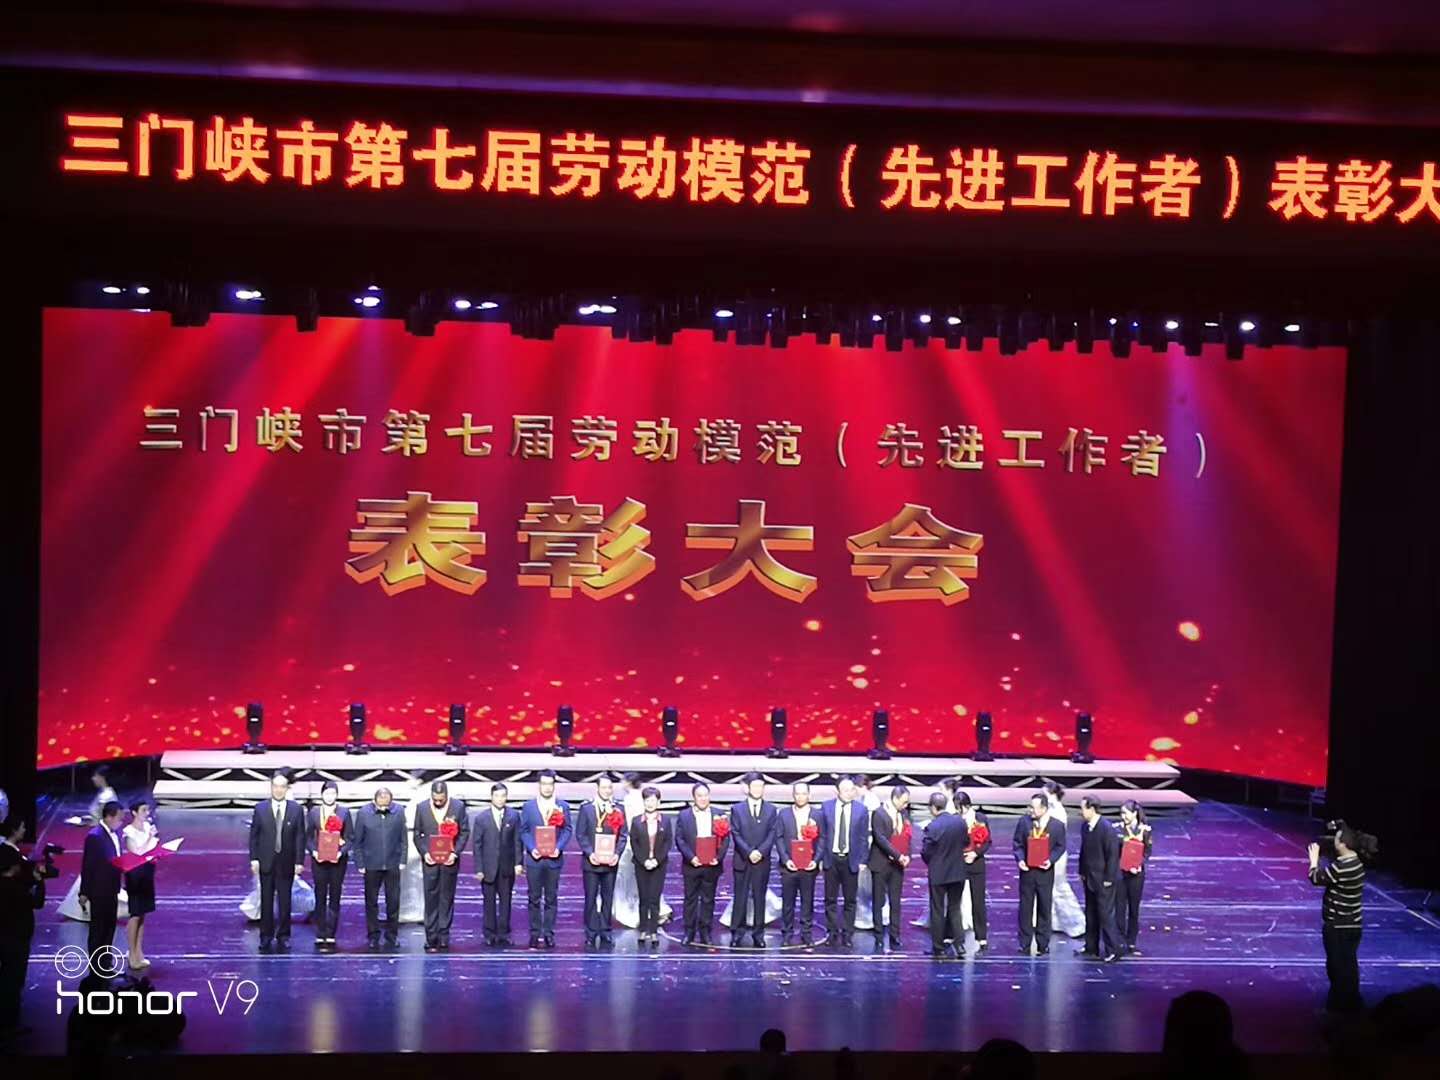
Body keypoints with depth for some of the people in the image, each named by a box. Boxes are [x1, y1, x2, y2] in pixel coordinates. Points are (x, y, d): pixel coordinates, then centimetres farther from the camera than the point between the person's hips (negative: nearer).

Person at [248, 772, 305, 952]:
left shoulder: (296, 810, -1)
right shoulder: (260, 808, 1)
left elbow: (300, 837, -1)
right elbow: (254, 835, 3)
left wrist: (299, 861, -5)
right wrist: (254, 858, -4)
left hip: (286, 863, 0)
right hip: (266, 862, 0)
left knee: (284, 901, 5)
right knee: (266, 901, 6)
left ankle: (283, 937, 15)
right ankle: (266, 937, 14)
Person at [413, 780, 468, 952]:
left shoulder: (458, 807, -2)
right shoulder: (422, 808, 0)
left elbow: (464, 832, 1)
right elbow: (417, 834, 5)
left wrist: (455, 853, -10)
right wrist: (424, 853, -9)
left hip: (449, 860, 0)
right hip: (430, 860, 0)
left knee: (447, 899, 4)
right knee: (431, 899, 1)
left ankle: (444, 936, 10)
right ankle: (431, 938, 5)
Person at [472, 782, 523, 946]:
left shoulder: (514, 817, 3)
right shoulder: (481, 818, -1)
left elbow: (517, 841, 4)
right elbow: (477, 845, -1)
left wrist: (519, 862, -4)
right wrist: (478, 868, -5)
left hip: (507, 867, 1)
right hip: (488, 867, -1)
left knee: (505, 901, 5)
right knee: (489, 902, 4)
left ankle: (503, 934, 12)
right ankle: (490, 935, 12)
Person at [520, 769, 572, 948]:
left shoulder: (563, 806, 5)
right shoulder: (529, 806, 5)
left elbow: (567, 830, 3)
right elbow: (524, 831, 4)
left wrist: (558, 848, -12)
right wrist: (531, 849, -11)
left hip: (554, 858, 0)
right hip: (534, 858, 0)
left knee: (551, 898, 4)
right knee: (534, 898, 3)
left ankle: (549, 933, 10)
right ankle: (535, 933, 9)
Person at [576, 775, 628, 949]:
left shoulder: (618, 810, 6)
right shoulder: (586, 808, 2)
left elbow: (623, 835, 6)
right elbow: (580, 834, -1)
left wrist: (617, 854, -9)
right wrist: (590, 853, -13)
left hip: (611, 861, 2)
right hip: (591, 861, -2)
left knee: (608, 898, 6)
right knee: (591, 898, 1)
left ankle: (606, 933, 13)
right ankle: (591, 934, 6)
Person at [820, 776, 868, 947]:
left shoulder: (861, 809, -1)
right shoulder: (826, 807, 0)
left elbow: (863, 837, 1)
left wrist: (862, 861, -3)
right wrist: (820, 858, -1)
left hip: (851, 860, -1)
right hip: (831, 859, 1)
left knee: (850, 900, 5)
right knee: (830, 899, 7)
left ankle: (847, 933, 14)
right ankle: (832, 932, 18)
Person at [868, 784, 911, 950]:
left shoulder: (903, 815, 10)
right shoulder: (879, 814, -9)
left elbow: (907, 836, 11)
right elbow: (880, 839, -17)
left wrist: (907, 856, -6)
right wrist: (898, 856, -20)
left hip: (897, 865, 5)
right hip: (881, 864, -5)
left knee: (895, 903, 6)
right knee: (878, 902, 2)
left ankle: (895, 938, 11)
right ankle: (879, 939, 8)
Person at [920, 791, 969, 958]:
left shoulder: (932, 827, -20)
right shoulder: (960, 821, -6)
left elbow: (925, 852, -14)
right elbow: (966, 842, 7)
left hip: (938, 874, -4)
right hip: (958, 872, 4)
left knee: (937, 911, 8)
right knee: (955, 908, 15)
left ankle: (938, 947, 15)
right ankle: (958, 942, 5)